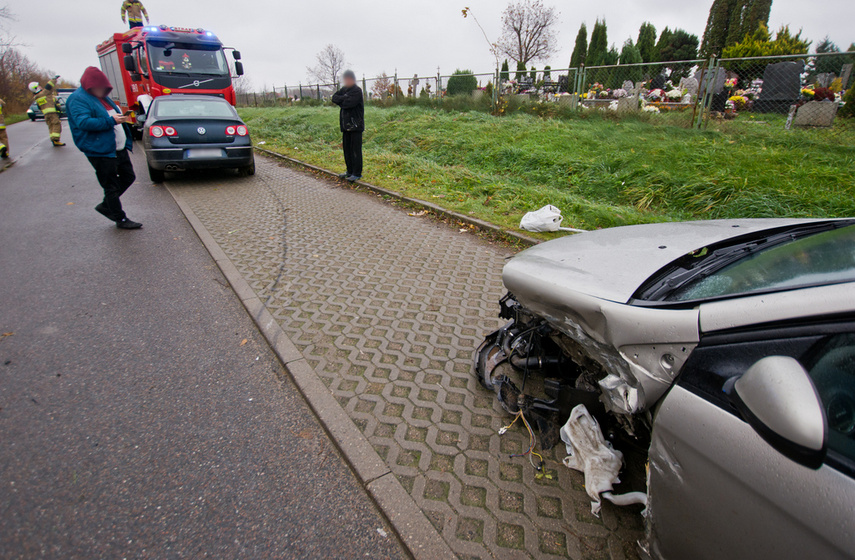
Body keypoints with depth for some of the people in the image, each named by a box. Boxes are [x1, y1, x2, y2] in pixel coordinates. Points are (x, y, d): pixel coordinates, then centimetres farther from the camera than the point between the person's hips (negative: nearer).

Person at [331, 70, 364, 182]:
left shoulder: (357, 90, -9)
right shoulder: (344, 89, 15)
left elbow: (349, 103, -20)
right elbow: (334, 97, 6)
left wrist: (340, 101, -2)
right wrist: (344, 98, -9)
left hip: (356, 125, -8)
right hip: (346, 124, 8)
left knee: (356, 150, -5)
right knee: (347, 148, 13)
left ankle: (357, 173, 1)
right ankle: (350, 171, 23)